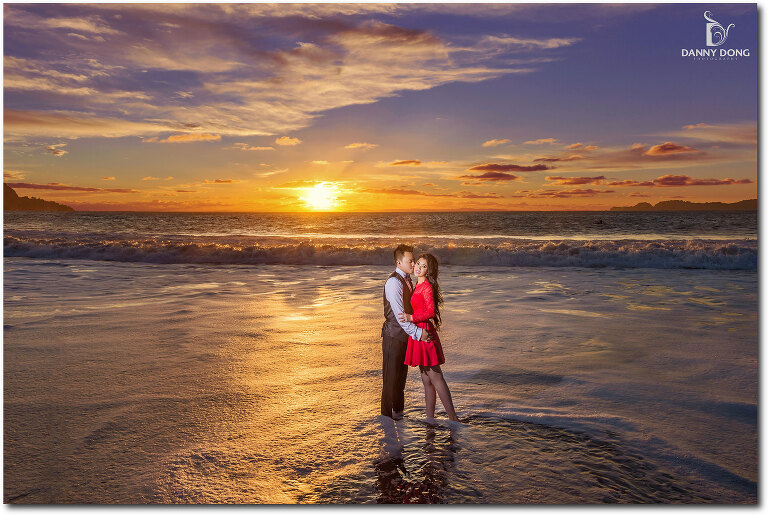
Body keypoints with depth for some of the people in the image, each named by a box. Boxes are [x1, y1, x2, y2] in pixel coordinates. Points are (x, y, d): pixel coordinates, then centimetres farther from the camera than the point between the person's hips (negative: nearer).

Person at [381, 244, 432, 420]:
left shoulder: (407, 279, 10)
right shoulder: (393, 282, -21)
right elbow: (399, 315, -26)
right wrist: (418, 332, -27)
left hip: (405, 335, 9)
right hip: (394, 335, -9)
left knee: (401, 374, 20)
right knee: (391, 376, 2)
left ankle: (398, 411, 35)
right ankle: (388, 414, 16)